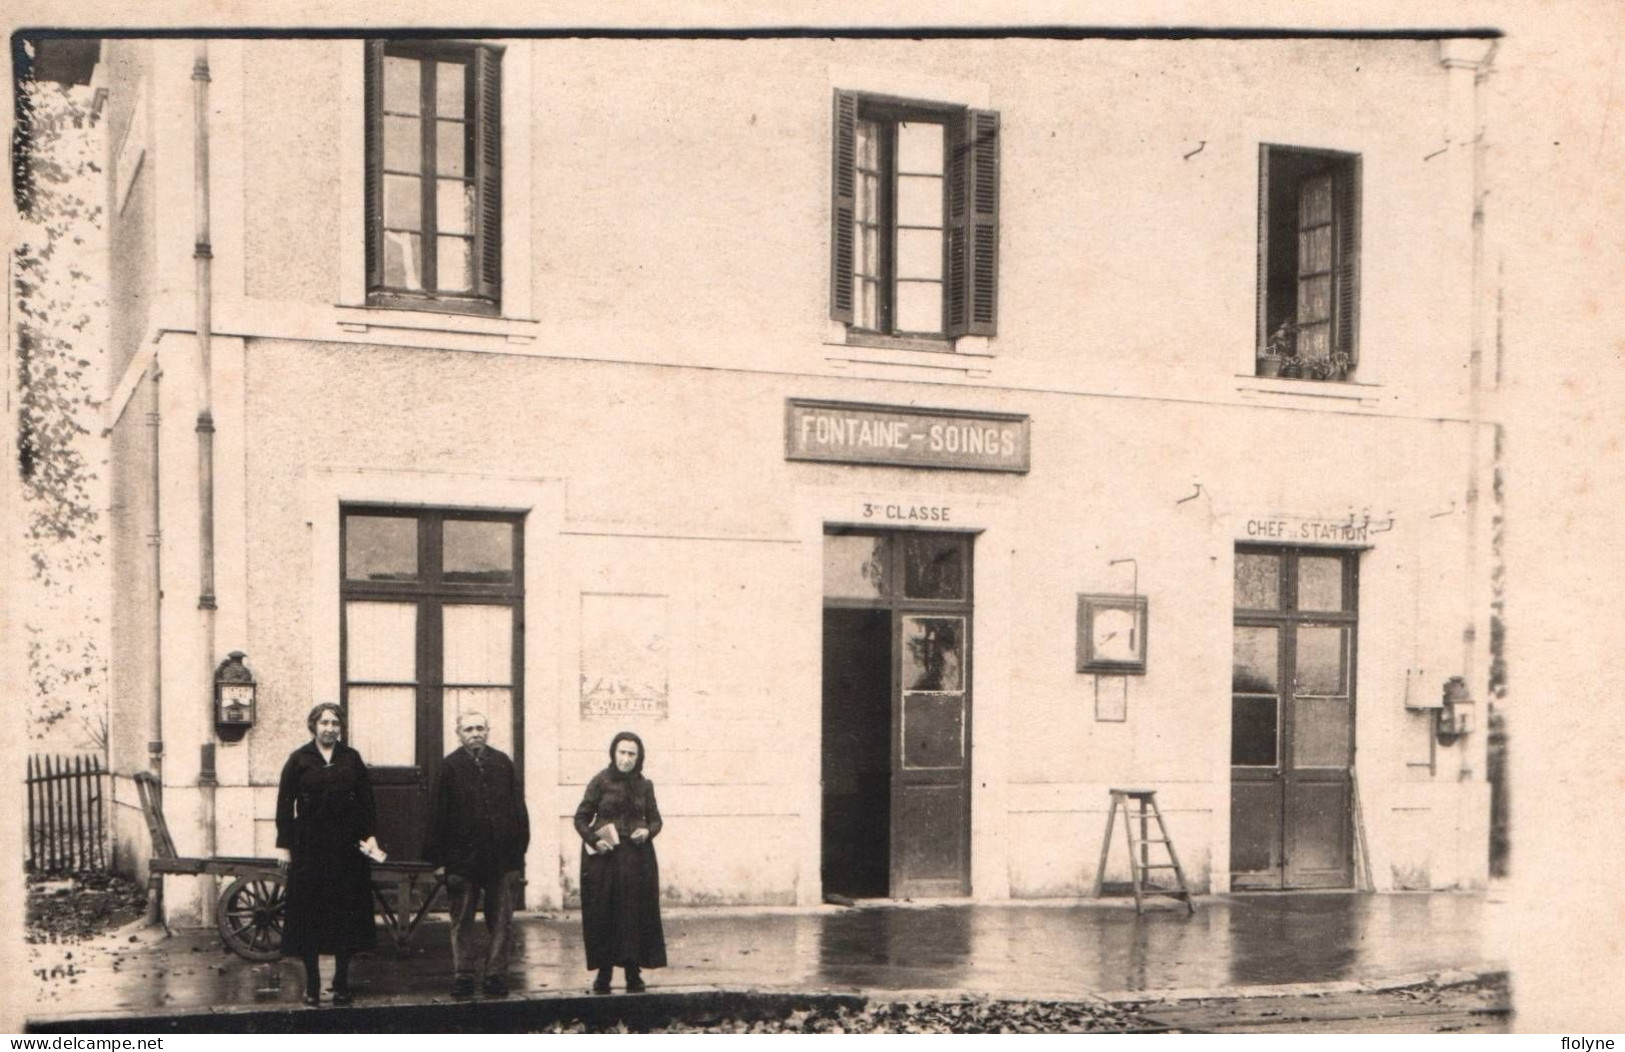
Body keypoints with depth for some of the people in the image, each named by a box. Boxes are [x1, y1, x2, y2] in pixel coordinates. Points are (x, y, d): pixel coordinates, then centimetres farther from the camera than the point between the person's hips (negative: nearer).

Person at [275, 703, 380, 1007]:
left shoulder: (352, 759, 9)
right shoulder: (299, 760, 2)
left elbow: (366, 800, 8)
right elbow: (285, 802, 0)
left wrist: (369, 835, -2)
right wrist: (284, 845, -5)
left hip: (346, 845, 2)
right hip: (309, 847, -2)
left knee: (346, 912, 2)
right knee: (309, 913, 0)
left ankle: (341, 982, 11)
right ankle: (312, 985, 8)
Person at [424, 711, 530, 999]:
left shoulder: (503, 763, 7)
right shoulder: (449, 766, 0)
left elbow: (518, 810, 9)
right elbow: (437, 814, -1)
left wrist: (518, 850, 4)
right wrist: (439, 858, -6)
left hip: (502, 857, 2)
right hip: (462, 856, -2)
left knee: (501, 921, 4)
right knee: (462, 922, 6)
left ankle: (496, 975, 10)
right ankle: (462, 975, 12)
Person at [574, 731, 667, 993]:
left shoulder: (644, 785, 7)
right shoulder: (601, 781, -2)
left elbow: (655, 819, 15)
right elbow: (581, 818, 0)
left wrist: (648, 831, -7)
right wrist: (593, 840, -15)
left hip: (637, 858, 2)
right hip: (604, 857, -2)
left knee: (636, 915, 1)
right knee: (603, 915, 0)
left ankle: (633, 974, 8)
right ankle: (603, 973, 10)